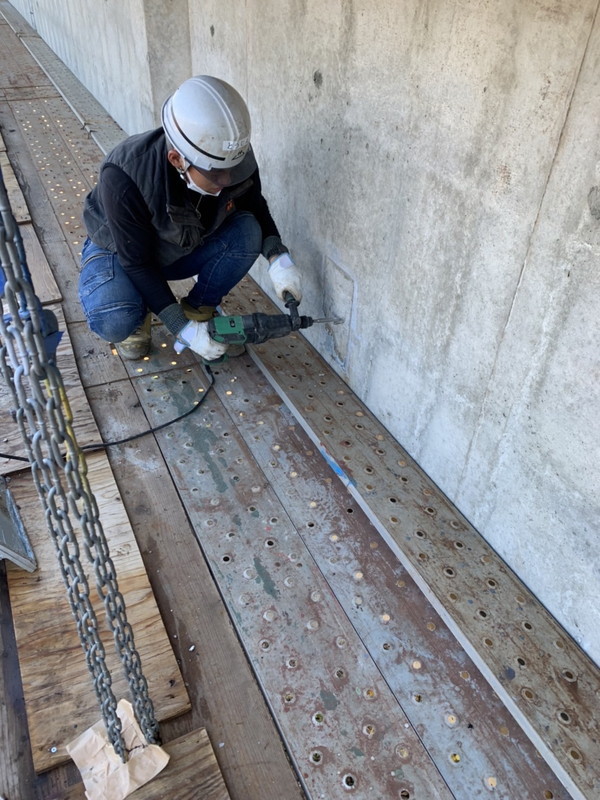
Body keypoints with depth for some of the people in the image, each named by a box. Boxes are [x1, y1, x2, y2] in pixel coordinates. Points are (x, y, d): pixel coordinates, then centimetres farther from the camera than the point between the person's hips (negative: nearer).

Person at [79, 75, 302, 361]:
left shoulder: (232, 156, -25)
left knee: (247, 232, -24)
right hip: (121, 253, -4)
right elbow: (137, 262, -28)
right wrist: (183, 329, -31)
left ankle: (198, 310, -2)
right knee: (115, 321, -34)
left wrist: (278, 257, -23)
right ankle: (138, 314, 4)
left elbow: (254, 205, -5)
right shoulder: (123, 178, -37)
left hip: (184, 248, 4)